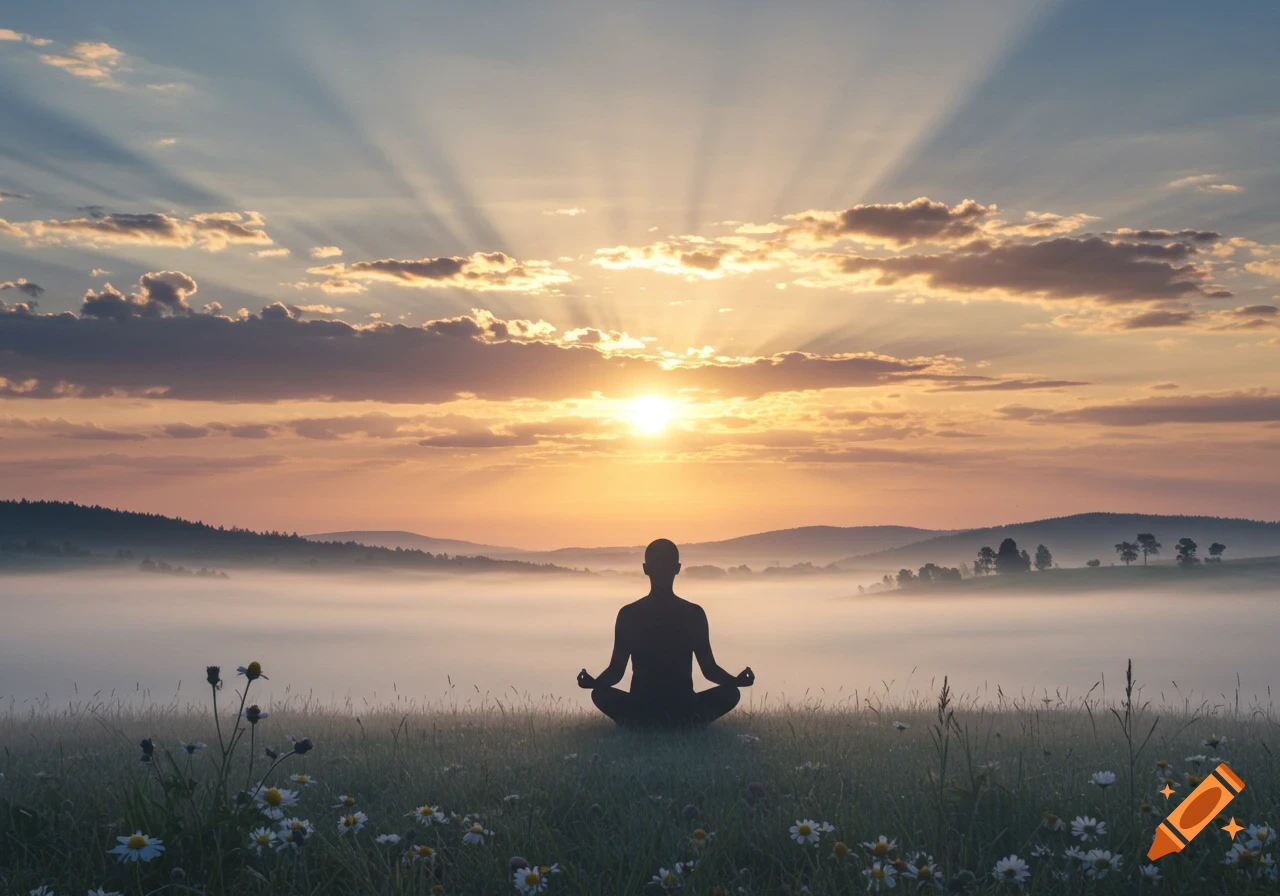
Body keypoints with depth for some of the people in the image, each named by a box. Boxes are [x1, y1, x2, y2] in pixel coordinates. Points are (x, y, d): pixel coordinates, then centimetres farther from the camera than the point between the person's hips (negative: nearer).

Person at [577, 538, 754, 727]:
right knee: (600, 694, -31)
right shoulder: (629, 614, 4)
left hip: (683, 707, 1)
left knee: (731, 693, -26)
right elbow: (617, 669, 4)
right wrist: (594, 682, -20)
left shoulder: (693, 613, 6)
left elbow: (709, 668, 8)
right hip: (641, 708, -1)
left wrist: (735, 680, -14)